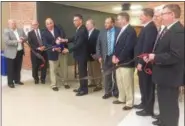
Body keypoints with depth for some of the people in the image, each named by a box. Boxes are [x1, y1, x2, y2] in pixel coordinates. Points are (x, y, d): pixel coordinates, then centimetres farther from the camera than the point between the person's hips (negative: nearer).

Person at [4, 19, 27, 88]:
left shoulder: (21, 30, 8)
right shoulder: (6, 31, -10)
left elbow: (26, 38, 11)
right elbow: (7, 42, -20)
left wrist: (23, 39, -12)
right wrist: (17, 41, -26)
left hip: (20, 52, 6)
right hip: (11, 53, -5)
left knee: (18, 67, 15)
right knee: (11, 68, 4)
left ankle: (17, 80, 29)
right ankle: (10, 82, 15)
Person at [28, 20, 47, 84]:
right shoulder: (30, 33, 4)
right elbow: (30, 43, -6)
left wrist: (44, 46, -13)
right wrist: (38, 48, -16)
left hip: (43, 51, 1)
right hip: (35, 52, -1)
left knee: (44, 66, 5)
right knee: (35, 66, 6)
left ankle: (43, 78, 21)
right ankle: (36, 79, 24)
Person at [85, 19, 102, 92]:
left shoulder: (97, 32, -12)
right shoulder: (87, 32, 11)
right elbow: (87, 43, 11)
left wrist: (96, 54, -20)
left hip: (94, 55, -7)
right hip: (89, 55, 8)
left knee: (96, 71, 1)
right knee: (90, 71, 14)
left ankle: (99, 85, 10)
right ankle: (93, 83, 27)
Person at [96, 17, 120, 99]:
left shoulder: (119, 31, -7)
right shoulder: (102, 32, 4)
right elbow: (98, 45, 6)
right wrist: (99, 56, 0)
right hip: (105, 57, 3)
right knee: (107, 76, 10)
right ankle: (108, 92, 22)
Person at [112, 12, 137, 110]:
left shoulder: (131, 30, -14)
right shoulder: (122, 30, 15)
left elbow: (128, 47, -21)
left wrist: (119, 58, -15)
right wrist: (115, 55, 2)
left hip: (126, 62, -9)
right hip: (119, 61, 9)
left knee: (127, 84, 1)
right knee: (119, 82, 18)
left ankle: (129, 103, 13)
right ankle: (121, 98, 33)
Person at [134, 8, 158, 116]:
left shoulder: (151, 28, -18)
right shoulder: (147, 27, 14)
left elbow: (147, 47, -23)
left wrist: (141, 62, -21)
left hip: (145, 63, -10)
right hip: (142, 62, 10)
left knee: (147, 86, 1)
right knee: (143, 84, 19)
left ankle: (148, 109, 14)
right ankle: (144, 103, 34)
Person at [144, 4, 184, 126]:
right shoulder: (167, 29, 12)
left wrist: (155, 57, -20)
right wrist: (152, 56, -1)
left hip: (170, 77, -10)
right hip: (164, 75, 10)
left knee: (170, 106, 5)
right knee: (164, 104, 23)